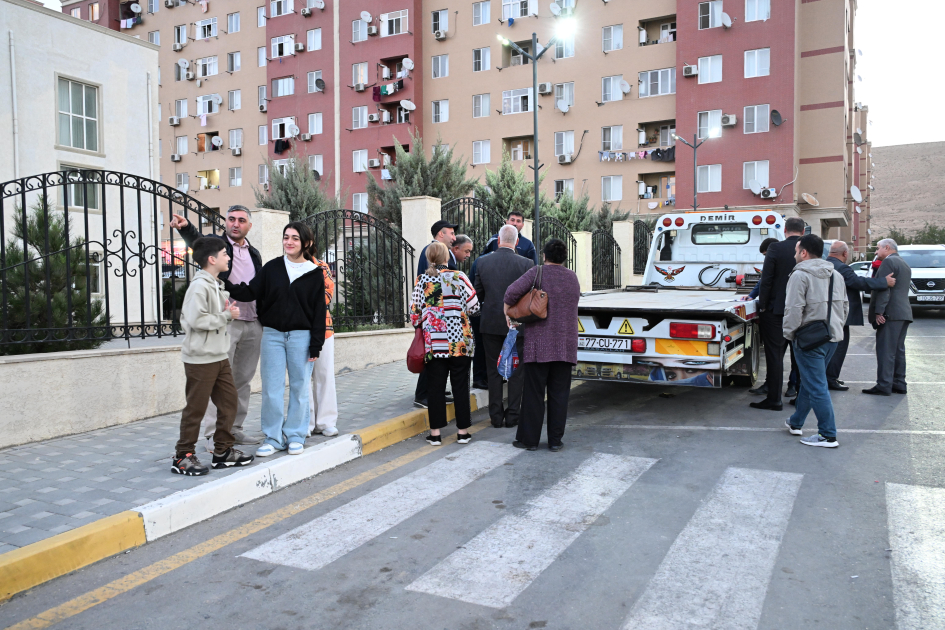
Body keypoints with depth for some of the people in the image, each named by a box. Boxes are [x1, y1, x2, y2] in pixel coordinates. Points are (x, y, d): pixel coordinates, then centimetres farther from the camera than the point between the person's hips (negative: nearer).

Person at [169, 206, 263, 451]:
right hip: (224, 323, -6)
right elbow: (197, 241, -21)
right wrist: (185, 227, -43)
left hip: (253, 325, 6)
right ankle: (213, 434, -1)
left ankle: (235, 429, 20)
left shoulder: (254, 253, 18)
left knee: (243, 380, 10)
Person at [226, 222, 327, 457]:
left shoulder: (314, 274, 0)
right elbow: (250, 292, 2)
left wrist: (315, 345, -5)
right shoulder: (272, 268, 5)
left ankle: (295, 436, 18)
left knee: (299, 387, 5)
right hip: (272, 334, 2)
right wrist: (226, 285, -15)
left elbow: (319, 311, -1)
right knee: (272, 388, 2)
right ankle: (273, 437, 13)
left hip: (301, 336, -1)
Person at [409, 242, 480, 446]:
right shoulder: (458, 277, -4)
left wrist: (421, 326, 24)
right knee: (460, 386, 7)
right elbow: (474, 306, -3)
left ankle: (435, 432, 10)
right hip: (459, 341, -1)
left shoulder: (422, 280, 1)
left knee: (436, 386, 7)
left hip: (433, 342, 1)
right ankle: (462, 431, 13)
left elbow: (415, 313, 4)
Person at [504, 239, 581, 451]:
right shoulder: (573, 277, 11)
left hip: (538, 345, -3)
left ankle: (529, 439, 9)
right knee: (559, 394, 8)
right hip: (565, 346, 4)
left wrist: (507, 309, 1)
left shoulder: (537, 273, -4)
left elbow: (513, 291, -17)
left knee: (534, 393, 3)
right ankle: (555, 440, 11)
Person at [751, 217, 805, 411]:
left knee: (774, 354, 1)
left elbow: (766, 280, -12)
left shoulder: (775, 248, -9)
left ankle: (774, 399, 2)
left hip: (776, 310, -4)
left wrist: (762, 305, -4)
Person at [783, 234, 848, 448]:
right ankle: (796, 422, 33)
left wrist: (789, 333, -7)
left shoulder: (800, 275, -14)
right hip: (832, 337, 9)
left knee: (817, 387, -3)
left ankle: (828, 436, 0)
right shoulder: (836, 275, 12)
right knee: (809, 381, 20)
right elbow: (845, 306, 17)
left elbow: (794, 310, -20)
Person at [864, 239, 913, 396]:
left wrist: (879, 312, -20)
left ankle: (883, 386, -9)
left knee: (885, 351, -9)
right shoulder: (905, 264, 22)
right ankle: (899, 384, 15)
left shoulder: (888, 262, -10)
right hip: (904, 313, 10)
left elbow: (884, 288, -18)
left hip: (890, 313, -10)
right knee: (898, 350, 12)